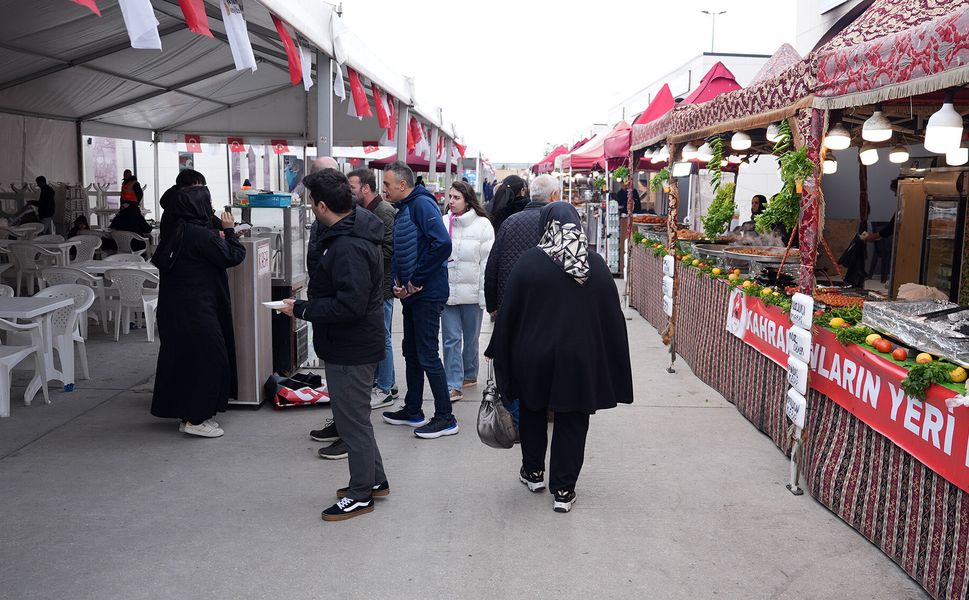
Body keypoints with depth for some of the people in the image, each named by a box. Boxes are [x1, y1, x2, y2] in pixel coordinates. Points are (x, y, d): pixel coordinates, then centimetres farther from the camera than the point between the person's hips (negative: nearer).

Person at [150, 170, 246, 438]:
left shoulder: (174, 232, 7)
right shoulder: (200, 235, -20)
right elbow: (234, 255, -14)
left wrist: (220, 237, 15)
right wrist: (229, 230, 1)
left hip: (172, 306, 9)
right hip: (195, 308, -9)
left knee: (182, 356, 16)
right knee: (209, 357, 1)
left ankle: (186, 413, 27)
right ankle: (195, 419, 5)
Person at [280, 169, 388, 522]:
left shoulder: (348, 247, -27)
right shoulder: (356, 229, 7)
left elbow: (349, 305, -31)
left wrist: (302, 309, -22)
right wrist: (314, 290, 11)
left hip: (350, 350, -11)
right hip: (355, 345, 11)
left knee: (353, 420, 4)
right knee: (355, 416, 22)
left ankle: (361, 495, 19)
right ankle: (374, 480, 36)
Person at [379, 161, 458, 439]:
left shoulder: (422, 204, -14)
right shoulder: (402, 211, 15)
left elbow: (442, 244, -26)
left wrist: (417, 280, -20)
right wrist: (398, 281, 5)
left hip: (428, 293, -10)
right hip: (410, 293, 10)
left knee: (428, 356, -5)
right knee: (411, 353, 16)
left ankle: (445, 418, 5)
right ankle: (412, 411, 28)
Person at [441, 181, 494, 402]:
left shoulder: (483, 225, -5)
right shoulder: (442, 223, 3)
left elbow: (488, 262, -6)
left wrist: (486, 295, -10)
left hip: (472, 291, -2)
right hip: (447, 290, 2)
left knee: (471, 338, 12)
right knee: (451, 339, -1)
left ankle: (469, 374, 33)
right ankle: (454, 385, 1)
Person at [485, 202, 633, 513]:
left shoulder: (530, 261, -9)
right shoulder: (596, 264, -2)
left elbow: (509, 311, -7)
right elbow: (612, 316, 1)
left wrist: (498, 352, 4)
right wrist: (612, 367, 9)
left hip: (534, 356, -1)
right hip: (580, 358, 1)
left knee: (533, 412, 20)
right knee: (572, 422, 9)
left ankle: (533, 473, 34)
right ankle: (564, 490, 13)